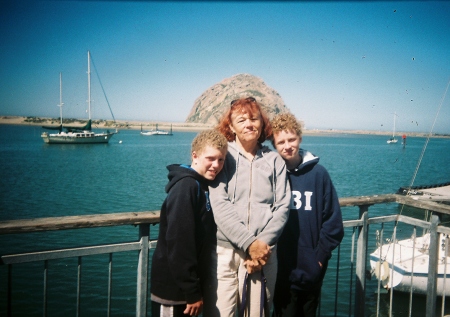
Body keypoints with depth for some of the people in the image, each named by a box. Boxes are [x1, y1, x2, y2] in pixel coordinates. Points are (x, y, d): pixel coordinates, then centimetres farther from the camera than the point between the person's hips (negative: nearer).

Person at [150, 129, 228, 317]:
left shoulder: (203, 186, 8)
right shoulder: (186, 186, -19)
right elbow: (178, 243, -24)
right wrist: (193, 292, -20)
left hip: (187, 284, 8)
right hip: (173, 287, -8)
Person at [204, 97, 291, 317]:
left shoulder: (274, 160, 7)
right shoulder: (223, 156, 1)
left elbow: (282, 206, 2)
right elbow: (219, 206, -8)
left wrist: (263, 243, -10)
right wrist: (249, 243, -14)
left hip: (264, 252, 2)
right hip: (225, 251, -2)